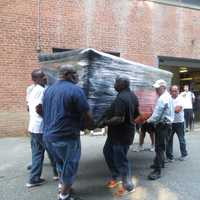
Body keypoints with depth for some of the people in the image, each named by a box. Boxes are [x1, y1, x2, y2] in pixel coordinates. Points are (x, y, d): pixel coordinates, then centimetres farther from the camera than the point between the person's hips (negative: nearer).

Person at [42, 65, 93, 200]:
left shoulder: (48, 90, 9)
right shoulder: (75, 90, -15)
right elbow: (87, 116, -15)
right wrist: (90, 125, 5)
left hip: (49, 135, 8)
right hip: (67, 137, -7)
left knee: (61, 163, 26)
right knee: (69, 166, 12)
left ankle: (63, 186, 41)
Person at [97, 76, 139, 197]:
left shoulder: (121, 98, -25)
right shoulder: (132, 95, 6)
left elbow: (119, 119, -30)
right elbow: (136, 114, 14)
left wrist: (105, 122, -19)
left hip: (121, 134, -10)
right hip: (126, 131, 10)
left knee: (120, 159, 4)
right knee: (108, 152, 22)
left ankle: (128, 186, 21)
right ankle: (116, 177, 35)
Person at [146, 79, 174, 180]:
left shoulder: (162, 98, -20)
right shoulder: (168, 96, 13)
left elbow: (157, 114, -22)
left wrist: (149, 120, -6)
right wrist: (152, 119, 9)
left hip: (162, 125, -10)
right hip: (166, 124, 10)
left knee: (159, 147, -8)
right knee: (160, 146, 22)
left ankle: (157, 171, -4)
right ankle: (160, 163, 38)